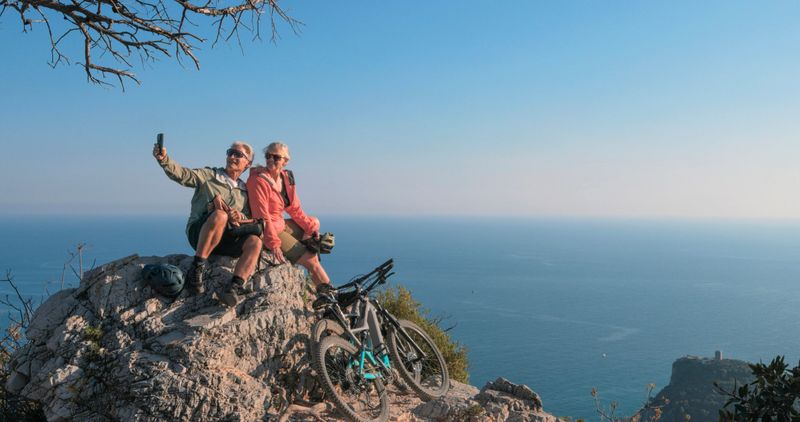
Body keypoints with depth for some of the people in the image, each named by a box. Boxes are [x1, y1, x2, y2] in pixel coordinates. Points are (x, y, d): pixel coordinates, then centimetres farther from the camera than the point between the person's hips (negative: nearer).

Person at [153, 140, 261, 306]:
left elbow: (249, 217, 15)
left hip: (227, 238, 4)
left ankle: (234, 287, -36)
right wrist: (164, 160, -23)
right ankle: (197, 268, -29)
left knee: (255, 241, -26)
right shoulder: (209, 175, 13)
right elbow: (181, 174, -4)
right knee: (220, 215, -37)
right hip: (199, 233, -3)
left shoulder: (245, 190, 23)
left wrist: (240, 217, -9)